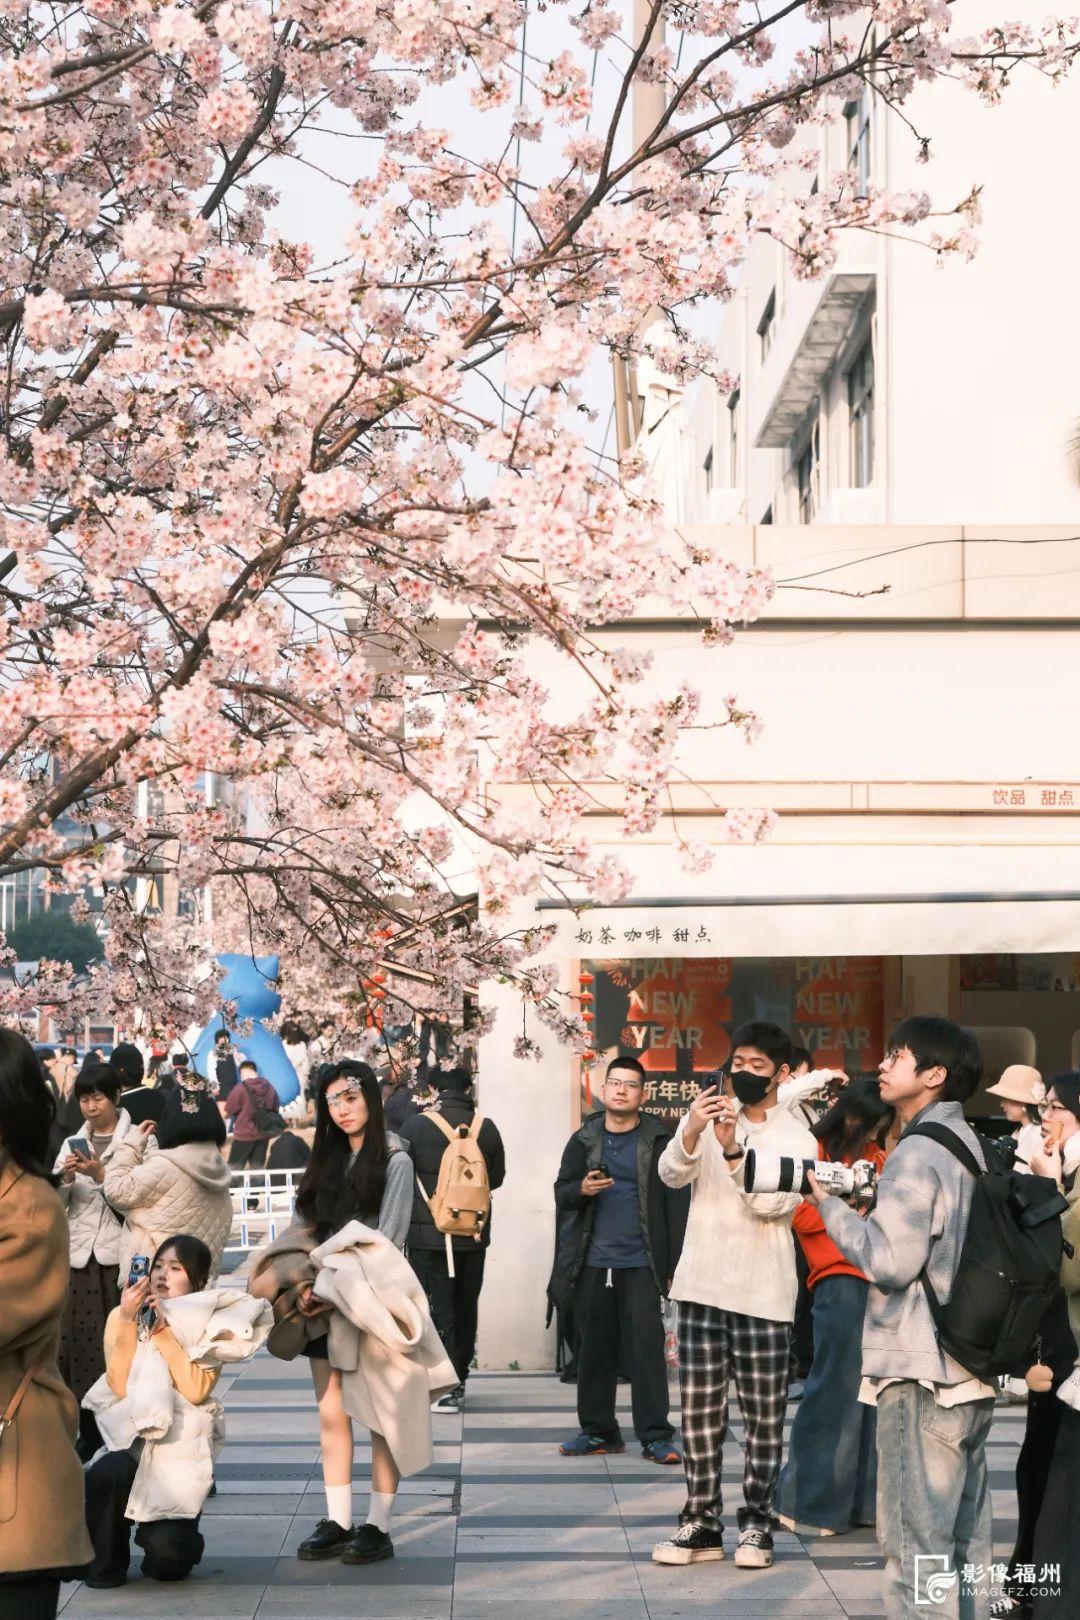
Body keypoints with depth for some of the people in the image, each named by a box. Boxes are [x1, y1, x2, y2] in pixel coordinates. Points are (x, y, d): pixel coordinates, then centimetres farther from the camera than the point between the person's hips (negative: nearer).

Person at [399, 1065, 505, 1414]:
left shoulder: (417, 1126, -12)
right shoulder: (486, 1128, -2)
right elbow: (497, 1177, 9)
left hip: (427, 1233, -4)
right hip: (474, 1233, 4)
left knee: (437, 1308, 0)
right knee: (466, 1308, 15)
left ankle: (445, 1388, -3)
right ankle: (460, 1380, 23)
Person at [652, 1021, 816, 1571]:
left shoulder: (797, 1138, 1)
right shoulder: (707, 1116, 5)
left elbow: (772, 1204, -14)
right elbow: (671, 1174, -11)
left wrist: (732, 1149, -27)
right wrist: (691, 1132, -30)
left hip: (762, 1293, -1)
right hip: (701, 1284, 2)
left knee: (764, 1414, 2)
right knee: (700, 1410, 4)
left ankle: (756, 1523, 11)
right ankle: (701, 1523, 10)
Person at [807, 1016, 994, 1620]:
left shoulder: (916, 1152, -14)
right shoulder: (972, 1144, 13)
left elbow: (891, 1260, -19)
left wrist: (831, 1204, -9)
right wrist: (877, 1208, 15)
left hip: (921, 1371, -9)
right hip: (972, 1367, 9)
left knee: (916, 1540, -6)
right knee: (966, 1535, 13)